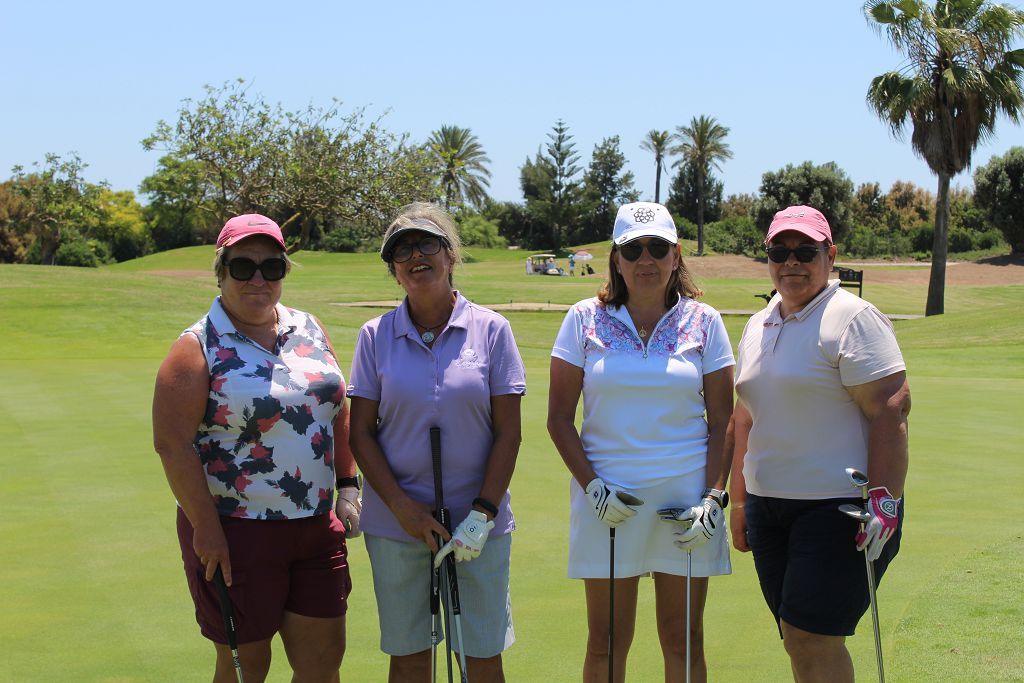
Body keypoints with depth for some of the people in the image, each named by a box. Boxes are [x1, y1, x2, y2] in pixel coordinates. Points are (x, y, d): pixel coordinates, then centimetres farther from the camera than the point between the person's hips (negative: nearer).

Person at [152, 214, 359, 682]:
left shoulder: (309, 331, 9)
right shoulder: (199, 348, -9)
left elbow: (337, 414, 17)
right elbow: (172, 444, -14)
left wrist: (348, 486, 9)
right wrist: (207, 530, -17)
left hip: (317, 527, 5)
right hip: (234, 533, -5)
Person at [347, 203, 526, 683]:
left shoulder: (491, 329, 0)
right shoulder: (376, 336, 2)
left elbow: (508, 432, -2)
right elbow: (361, 433, 1)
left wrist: (482, 514, -10)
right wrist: (402, 507, -10)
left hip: (479, 523, -1)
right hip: (395, 525, 1)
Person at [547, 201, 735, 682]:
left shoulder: (704, 322, 4)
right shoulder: (585, 319, 2)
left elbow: (722, 421, 6)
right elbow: (559, 418, 3)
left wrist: (713, 497, -5)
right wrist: (592, 486, -7)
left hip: (687, 495, 1)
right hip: (607, 498, 0)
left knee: (684, 643, 6)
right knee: (606, 644, 5)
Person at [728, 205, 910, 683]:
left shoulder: (853, 319, -9)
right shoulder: (757, 327, 15)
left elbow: (891, 410, -16)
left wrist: (884, 501, -22)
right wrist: (739, 500, 19)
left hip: (839, 506, -7)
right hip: (769, 506, 7)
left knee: (811, 638, -11)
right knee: (800, 640, 9)